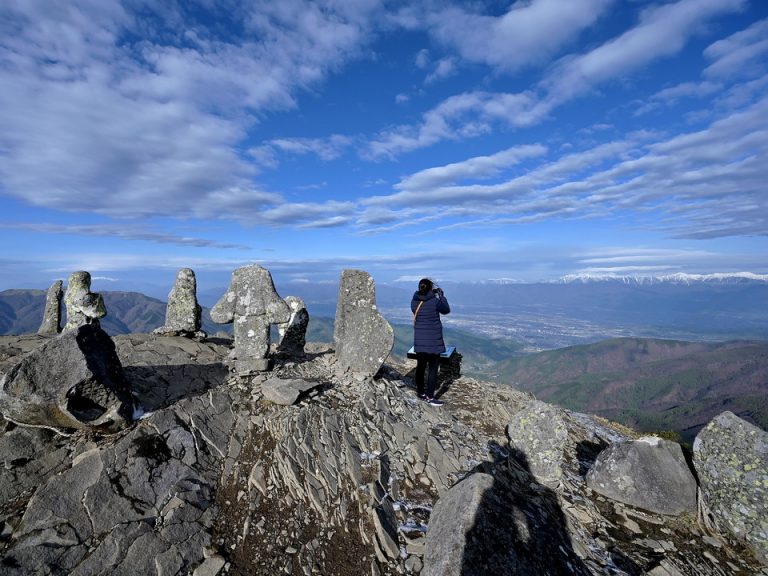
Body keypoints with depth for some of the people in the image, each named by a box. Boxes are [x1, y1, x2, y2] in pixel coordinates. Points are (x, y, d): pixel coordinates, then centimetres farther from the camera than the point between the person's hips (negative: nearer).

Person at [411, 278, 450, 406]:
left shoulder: (414, 301, -3)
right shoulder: (435, 301, -16)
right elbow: (446, 310, 2)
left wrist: (433, 295, 14)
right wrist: (441, 295, 10)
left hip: (419, 340, 5)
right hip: (433, 340, -5)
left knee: (420, 366, 17)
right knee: (433, 368, 4)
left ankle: (420, 391, 31)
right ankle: (429, 397, 9)